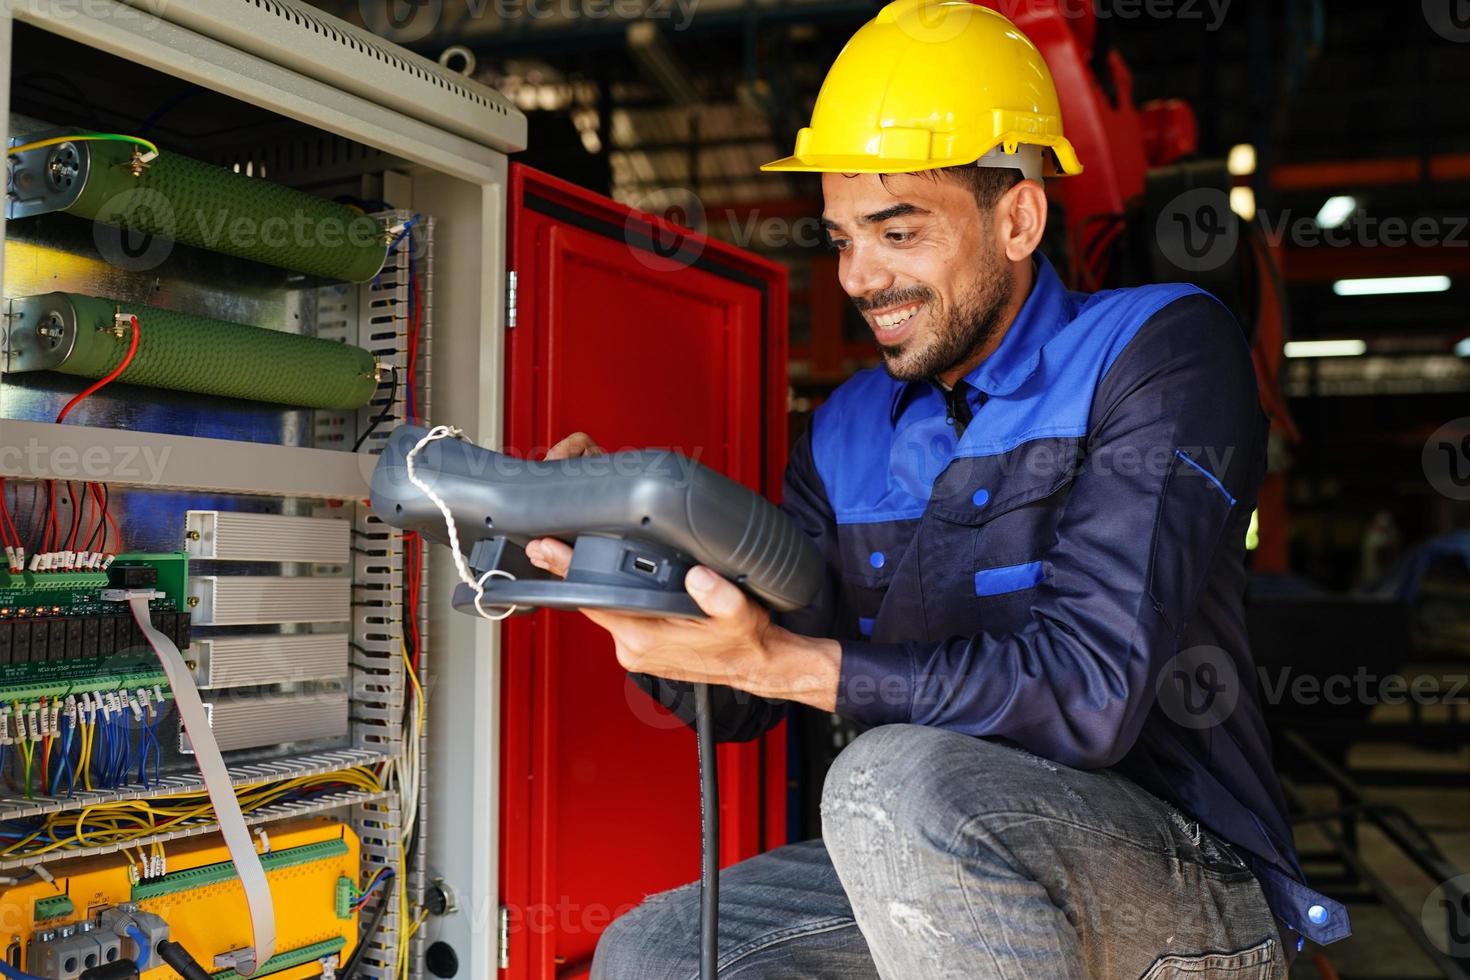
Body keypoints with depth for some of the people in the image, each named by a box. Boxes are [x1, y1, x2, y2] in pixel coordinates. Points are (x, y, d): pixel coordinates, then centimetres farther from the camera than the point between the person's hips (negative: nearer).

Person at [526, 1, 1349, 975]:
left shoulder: (1160, 347, -10)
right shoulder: (850, 434, 9)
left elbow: (1092, 693, -23)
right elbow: (738, 705, 9)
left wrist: (775, 658, -29)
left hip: (1190, 885, -6)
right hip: (942, 881, 6)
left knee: (899, 778, -33)